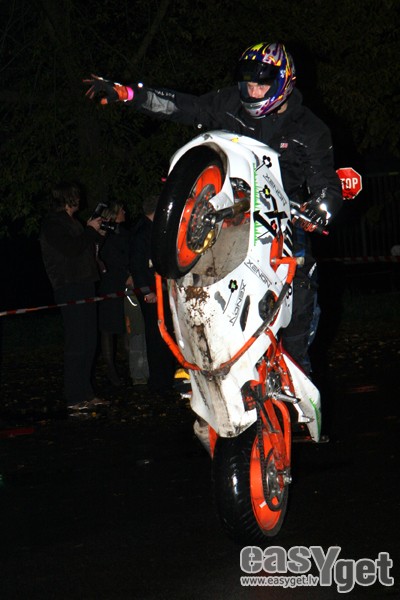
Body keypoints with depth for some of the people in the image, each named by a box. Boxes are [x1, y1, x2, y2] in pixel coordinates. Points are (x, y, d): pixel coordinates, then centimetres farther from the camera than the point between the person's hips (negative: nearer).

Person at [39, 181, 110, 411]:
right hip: (70, 289, -10)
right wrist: (90, 231, -8)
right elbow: (71, 249, -20)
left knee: (88, 342, 10)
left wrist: (96, 233, 10)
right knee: (77, 343, -10)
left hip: (84, 286, 10)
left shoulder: (71, 222, 22)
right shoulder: (53, 224, -8)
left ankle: (86, 393, 16)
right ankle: (75, 398, -8)